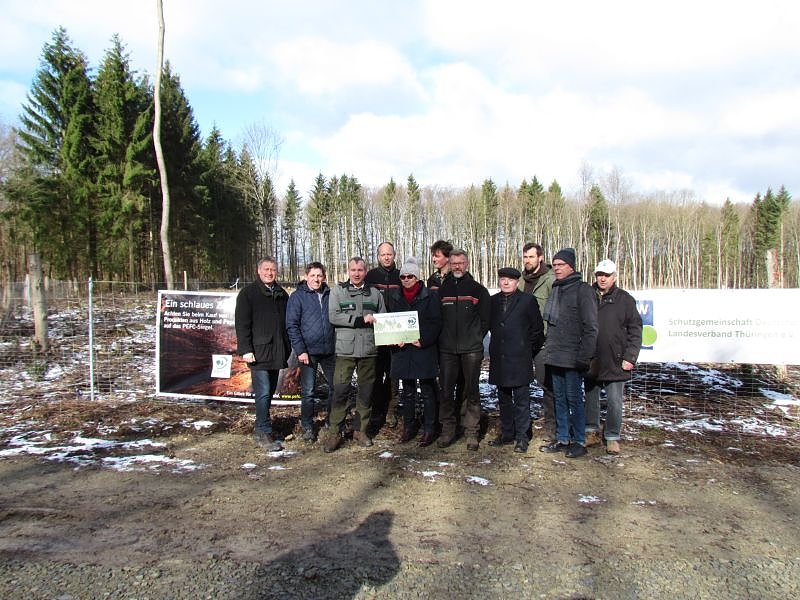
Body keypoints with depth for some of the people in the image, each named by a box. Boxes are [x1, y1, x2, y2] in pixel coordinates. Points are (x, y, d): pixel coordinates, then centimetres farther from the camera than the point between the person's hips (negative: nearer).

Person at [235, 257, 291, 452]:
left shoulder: (282, 294, 15)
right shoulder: (248, 293, -1)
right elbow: (241, 323, -6)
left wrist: (287, 348, 16)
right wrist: (246, 349, -14)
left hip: (277, 353, 6)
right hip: (259, 352, -6)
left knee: (269, 392, 12)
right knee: (263, 393, -10)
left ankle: (262, 428, 23)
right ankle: (264, 433, -3)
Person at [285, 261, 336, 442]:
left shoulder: (330, 295, 8)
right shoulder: (297, 296, -2)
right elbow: (292, 325, -6)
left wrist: (339, 344, 6)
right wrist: (300, 350, -12)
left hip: (330, 350, 4)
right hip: (308, 351, -3)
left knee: (335, 387, 9)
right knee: (308, 392, 2)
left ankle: (332, 422, 27)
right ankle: (307, 427, 16)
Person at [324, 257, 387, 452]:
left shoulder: (374, 293, 11)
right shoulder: (337, 291, 4)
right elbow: (333, 316, -8)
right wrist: (361, 320, -12)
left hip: (369, 350, 3)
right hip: (345, 350, -3)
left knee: (366, 392, 9)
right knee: (340, 391, -5)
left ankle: (361, 430, 22)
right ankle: (335, 433, 5)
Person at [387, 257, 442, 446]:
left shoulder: (430, 296, -2)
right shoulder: (395, 297, 11)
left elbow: (436, 323, -5)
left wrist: (423, 340, -17)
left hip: (424, 350, -4)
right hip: (402, 350, 4)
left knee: (427, 392, 2)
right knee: (407, 392, 13)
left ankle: (429, 429, 11)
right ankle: (408, 427, 23)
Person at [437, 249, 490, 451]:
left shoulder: (478, 290, 5)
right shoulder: (442, 290, 10)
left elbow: (486, 319, 5)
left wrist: (476, 338, 0)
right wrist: (441, 339, 5)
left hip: (471, 349, -2)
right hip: (447, 349, 2)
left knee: (472, 391, 3)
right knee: (446, 390, 4)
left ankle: (471, 432, 11)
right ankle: (447, 430, 14)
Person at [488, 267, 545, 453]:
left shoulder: (528, 300, -2)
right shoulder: (493, 301, 10)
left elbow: (538, 329, 1)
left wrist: (530, 350, 2)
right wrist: (494, 350, 13)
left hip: (519, 360, -4)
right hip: (499, 359, 5)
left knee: (521, 400, 1)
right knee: (503, 399, 13)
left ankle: (521, 437, 10)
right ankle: (506, 434, 24)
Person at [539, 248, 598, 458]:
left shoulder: (582, 289, -8)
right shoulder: (555, 289, 14)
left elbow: (590, 327, -13)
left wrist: (584, 356, -17)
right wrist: (549, 348, 12)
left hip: (573, 358, -7)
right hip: (555, 357, 7)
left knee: (574, 399, 0)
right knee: (559, 399, 12)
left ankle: (579, 441, 12)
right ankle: (562, 439, 22)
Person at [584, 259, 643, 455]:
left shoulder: (625, 299, 0)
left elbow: (635, 330, 0)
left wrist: (630, 357, -7)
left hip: (615, 363, -2)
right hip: (590, 361, 2)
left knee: (614, 401, 2)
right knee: (590, 398, 13)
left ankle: (612, 438, 15)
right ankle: (591, 433, 26)